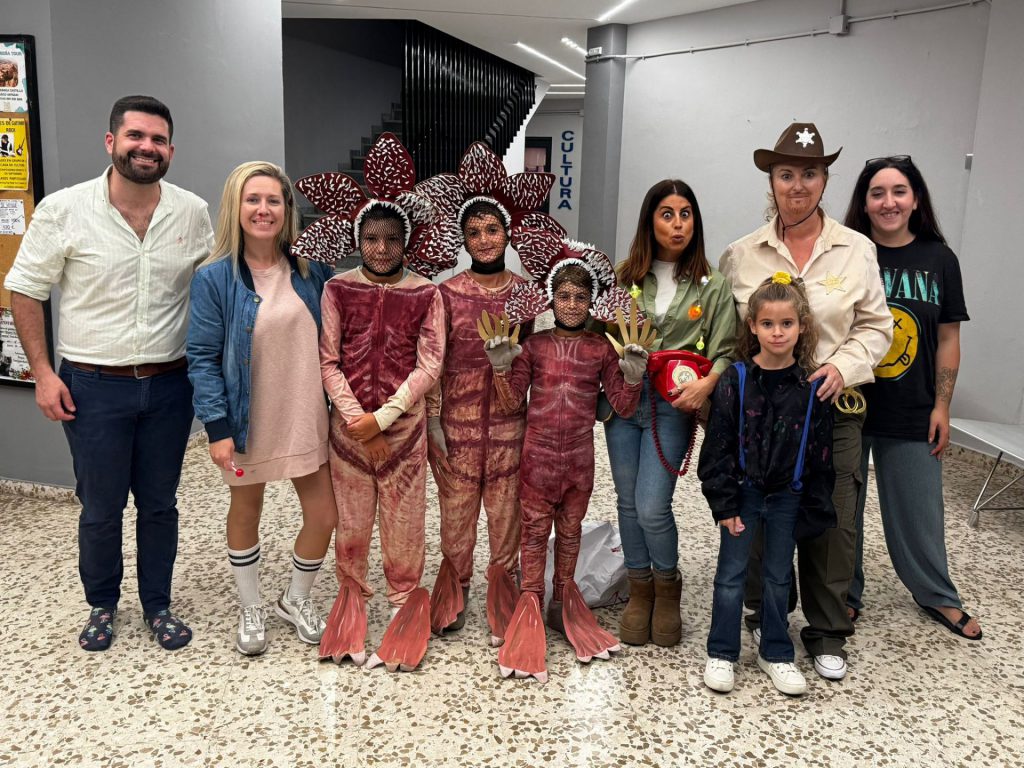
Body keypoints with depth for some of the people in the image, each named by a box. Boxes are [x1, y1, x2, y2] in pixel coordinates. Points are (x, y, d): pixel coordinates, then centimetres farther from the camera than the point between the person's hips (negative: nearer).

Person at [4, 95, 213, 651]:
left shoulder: (193, 213, -2)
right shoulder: (63, 210, -8)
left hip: (169, 384, 2)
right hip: (94, 386, -2)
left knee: (159, 504, 14)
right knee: (101, 510, 11)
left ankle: (158, 605, 33)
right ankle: (101, 605, 34)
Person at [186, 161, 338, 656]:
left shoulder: (311, 268, -1)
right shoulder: (214, 277, -10)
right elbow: (203, 357, -10)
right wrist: (217, 428, -16)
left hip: (307, 419, 3)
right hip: (248, 421, -2)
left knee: (325, 516, 6)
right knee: (246, 512, 16)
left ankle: (296, 599, 33)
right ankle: (250, 610, 38)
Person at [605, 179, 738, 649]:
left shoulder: (711, 285, 1)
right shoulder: (625, 277, 5)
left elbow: (724, 350, 0)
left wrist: (706, 384, -16)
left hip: (672, 407, -2)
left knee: (652, 508, -7)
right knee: (628, 502, 10)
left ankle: (667, 588, 22)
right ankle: (639, 591, 29)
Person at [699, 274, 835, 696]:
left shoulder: (812, 387, -4)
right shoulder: (735, 380, -10)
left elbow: (820, 452, 2)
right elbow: (717, 446, -9)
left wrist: (815, 507, 1)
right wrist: (724, 503, -11)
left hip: (788, 497, 2)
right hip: (744, 492, -1)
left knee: (779, 576, 14)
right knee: (731, 574, 8)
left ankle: (775, 653, 30)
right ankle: (721, 653, 22)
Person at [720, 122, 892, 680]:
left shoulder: (857, 250, 3)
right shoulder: (741, 254, 3)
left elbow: (875, 327, 7)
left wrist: (844, 365, -10)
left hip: (832, 406, 0)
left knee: (832, 522, 6)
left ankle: (827, 634, 25)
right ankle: (765, 616, 31)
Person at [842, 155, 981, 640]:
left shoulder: (939, 259, 2)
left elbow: (948, 339, 5)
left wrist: (942, 406, 2)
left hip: (912, 413, 2)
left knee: (919, 507, 13)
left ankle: (937, 596, 34)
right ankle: (844, 594, 28)